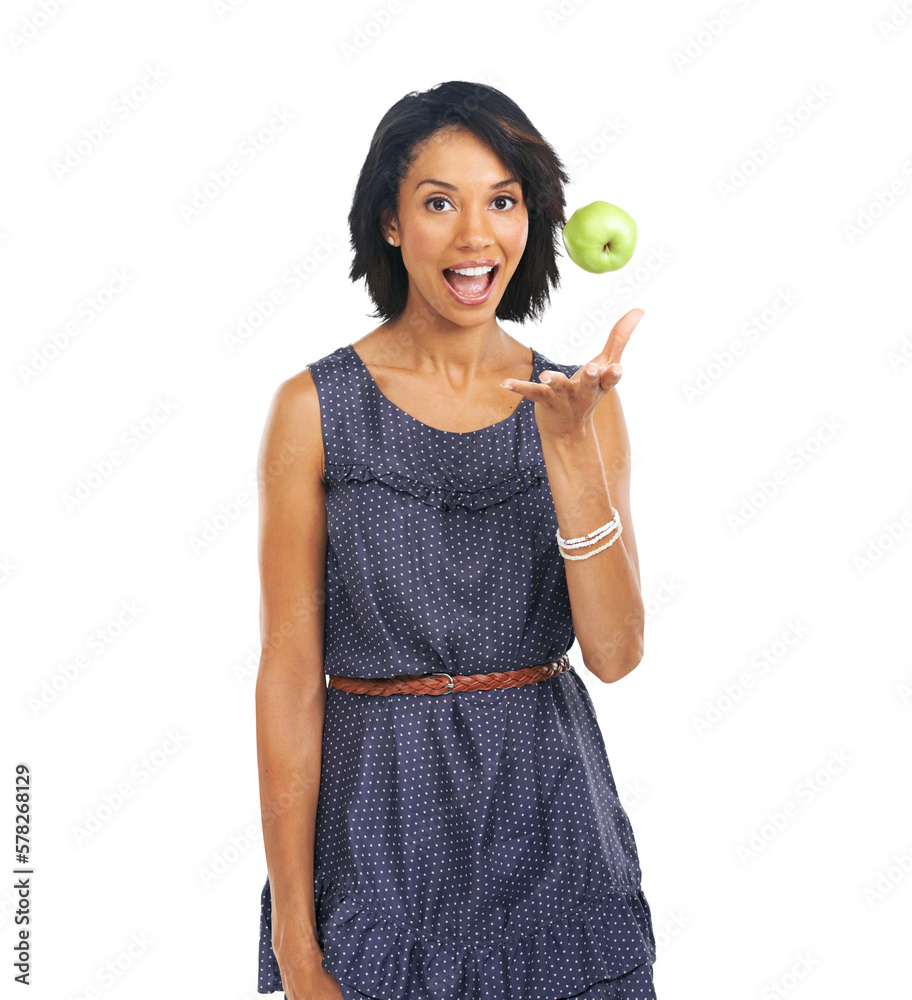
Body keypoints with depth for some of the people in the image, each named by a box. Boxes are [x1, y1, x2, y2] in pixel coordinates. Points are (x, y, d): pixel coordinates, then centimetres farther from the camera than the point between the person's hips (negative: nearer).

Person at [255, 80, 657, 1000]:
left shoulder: (576, 404, 0)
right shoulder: (316, 408, -8)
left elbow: (615, 651, -9)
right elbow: (289, 679, -8)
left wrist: (568, 443, -20)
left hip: (551, 820, 3)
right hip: (381, 817, -2)